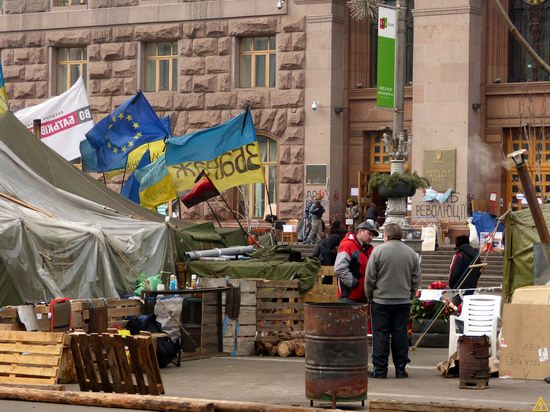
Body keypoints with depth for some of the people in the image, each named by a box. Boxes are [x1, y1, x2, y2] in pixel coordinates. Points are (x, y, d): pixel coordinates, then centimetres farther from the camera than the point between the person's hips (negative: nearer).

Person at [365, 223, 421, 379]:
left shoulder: (378, 251, -8)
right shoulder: (411, 253, 4)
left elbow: (370, 277, -6)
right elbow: (416, 279, 9)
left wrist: (369, 295, 7)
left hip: (381, 301, -3)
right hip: (403, 301, 3)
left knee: (380, 335, 1)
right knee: (401, 335, 8)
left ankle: (380, 369, 2)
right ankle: (400, 369, 10)